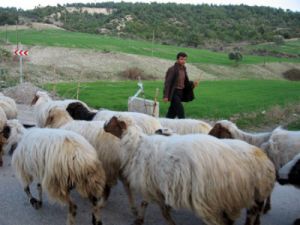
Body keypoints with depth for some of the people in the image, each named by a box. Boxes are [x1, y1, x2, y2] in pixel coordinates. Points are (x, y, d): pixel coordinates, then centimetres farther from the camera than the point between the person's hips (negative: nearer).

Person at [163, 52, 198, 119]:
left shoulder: (184, 69, 11)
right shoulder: (172, 69, -12)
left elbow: (185, 82, 19)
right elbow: (167, 83, -14)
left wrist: (192, 83, -2)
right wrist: (166, 96, -19)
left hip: (181, 93, 7)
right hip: (174, 93, -7)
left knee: (173, 111, 12)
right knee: (180, 110, -12)